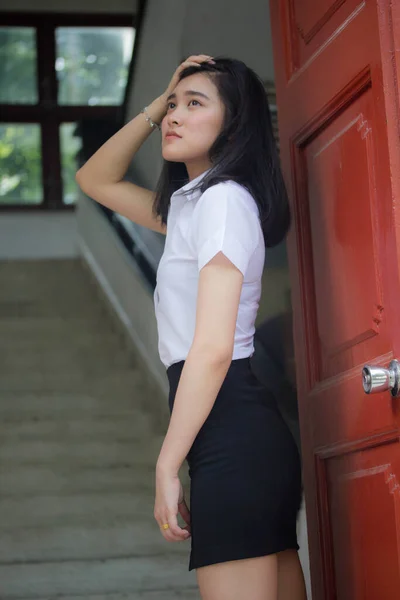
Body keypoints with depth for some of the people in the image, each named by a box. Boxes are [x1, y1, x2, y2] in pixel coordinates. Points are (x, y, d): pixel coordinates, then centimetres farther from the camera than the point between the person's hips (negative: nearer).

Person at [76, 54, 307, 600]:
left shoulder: (225, 198, -7)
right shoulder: (189, 205, 22)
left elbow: (213, 347, -15)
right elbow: (95, 179, 32)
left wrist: (168, 467, -15)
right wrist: (157, 105, 19)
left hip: (230, 431, -10)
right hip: (254, 433, 10)